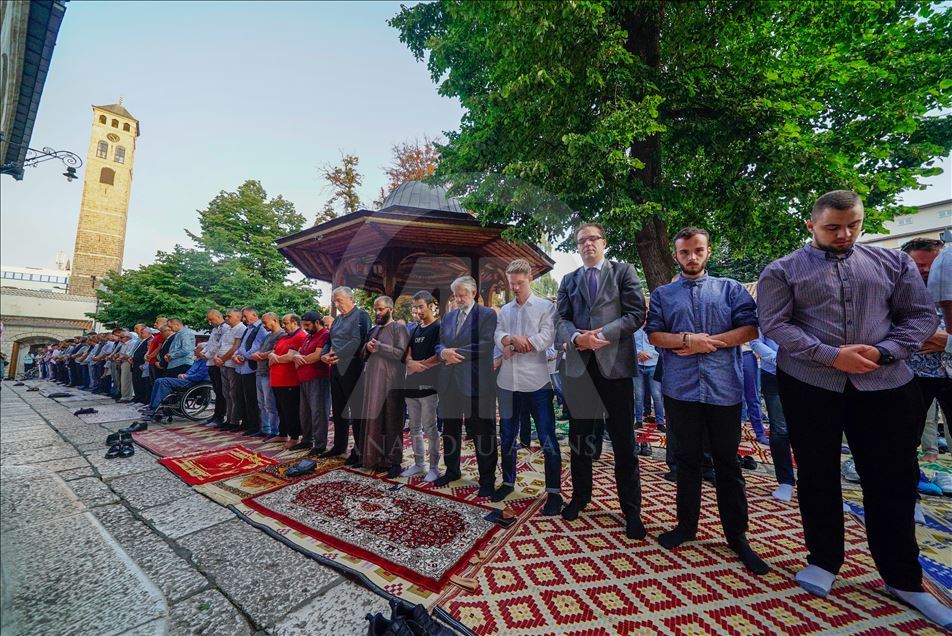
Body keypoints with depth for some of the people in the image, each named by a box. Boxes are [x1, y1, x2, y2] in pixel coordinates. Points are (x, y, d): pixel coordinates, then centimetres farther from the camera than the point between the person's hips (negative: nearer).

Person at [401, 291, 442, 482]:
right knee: (414, 427, 14)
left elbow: (439, 357, -14)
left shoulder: (438, 328, -7)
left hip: (428, 384, -7)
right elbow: (407, 353, 10)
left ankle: (434, 467, 13)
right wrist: (411, 363, -11)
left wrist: (418, 365, -9)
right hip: (412, 384, 7)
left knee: (429, 428, 0)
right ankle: (418, 463, 27)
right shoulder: (414, 329, 15)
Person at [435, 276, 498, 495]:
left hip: (476, 383, -6)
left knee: (483, 433, 4)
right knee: (450, 430, 18)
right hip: (450, 382, 6)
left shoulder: (487, 315, -4)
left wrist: (456, 353, -13)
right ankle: (452, 471, 39)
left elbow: (485, 346, -15)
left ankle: (487, 480, 21)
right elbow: (439, 344, 13)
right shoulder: (448, 316, 15)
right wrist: (444, 352, -10)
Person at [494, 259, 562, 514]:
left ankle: (554, 491, 19)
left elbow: (546, 339, -14)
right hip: (508, 383, 5)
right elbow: (498, 335, 0)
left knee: (547, 439, 3)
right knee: (507, 436, 17)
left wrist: (511, 347, -7)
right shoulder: (504, 310, 13)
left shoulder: (546, 306, -1)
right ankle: (508, 482, 35)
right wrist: (514, 339, -21)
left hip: (537, 383, -4)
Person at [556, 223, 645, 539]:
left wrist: (602, 333, -15)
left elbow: (636, 314, -3)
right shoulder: (568, 281, 15)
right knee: (579, 438, 13)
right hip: (579, 364, 3)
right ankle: (580, 496, 32)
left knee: (624, 441, 6)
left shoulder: (623, 271, 6)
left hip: (614, 362, -2)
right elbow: (562, 319, 7)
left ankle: (631, 509, 23)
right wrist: (576, 337, -14)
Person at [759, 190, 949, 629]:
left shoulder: (894, 262, 11)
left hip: (885, 385, 3)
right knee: (817, 476, 9)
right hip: (808, 385, -2)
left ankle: (902, 578, 29)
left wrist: (884, 352, -10)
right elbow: (774, 325, -9)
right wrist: (831, 355, -17)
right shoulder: (783, 271, -1)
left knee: (893, 481, 9)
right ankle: (823, 560, 27)